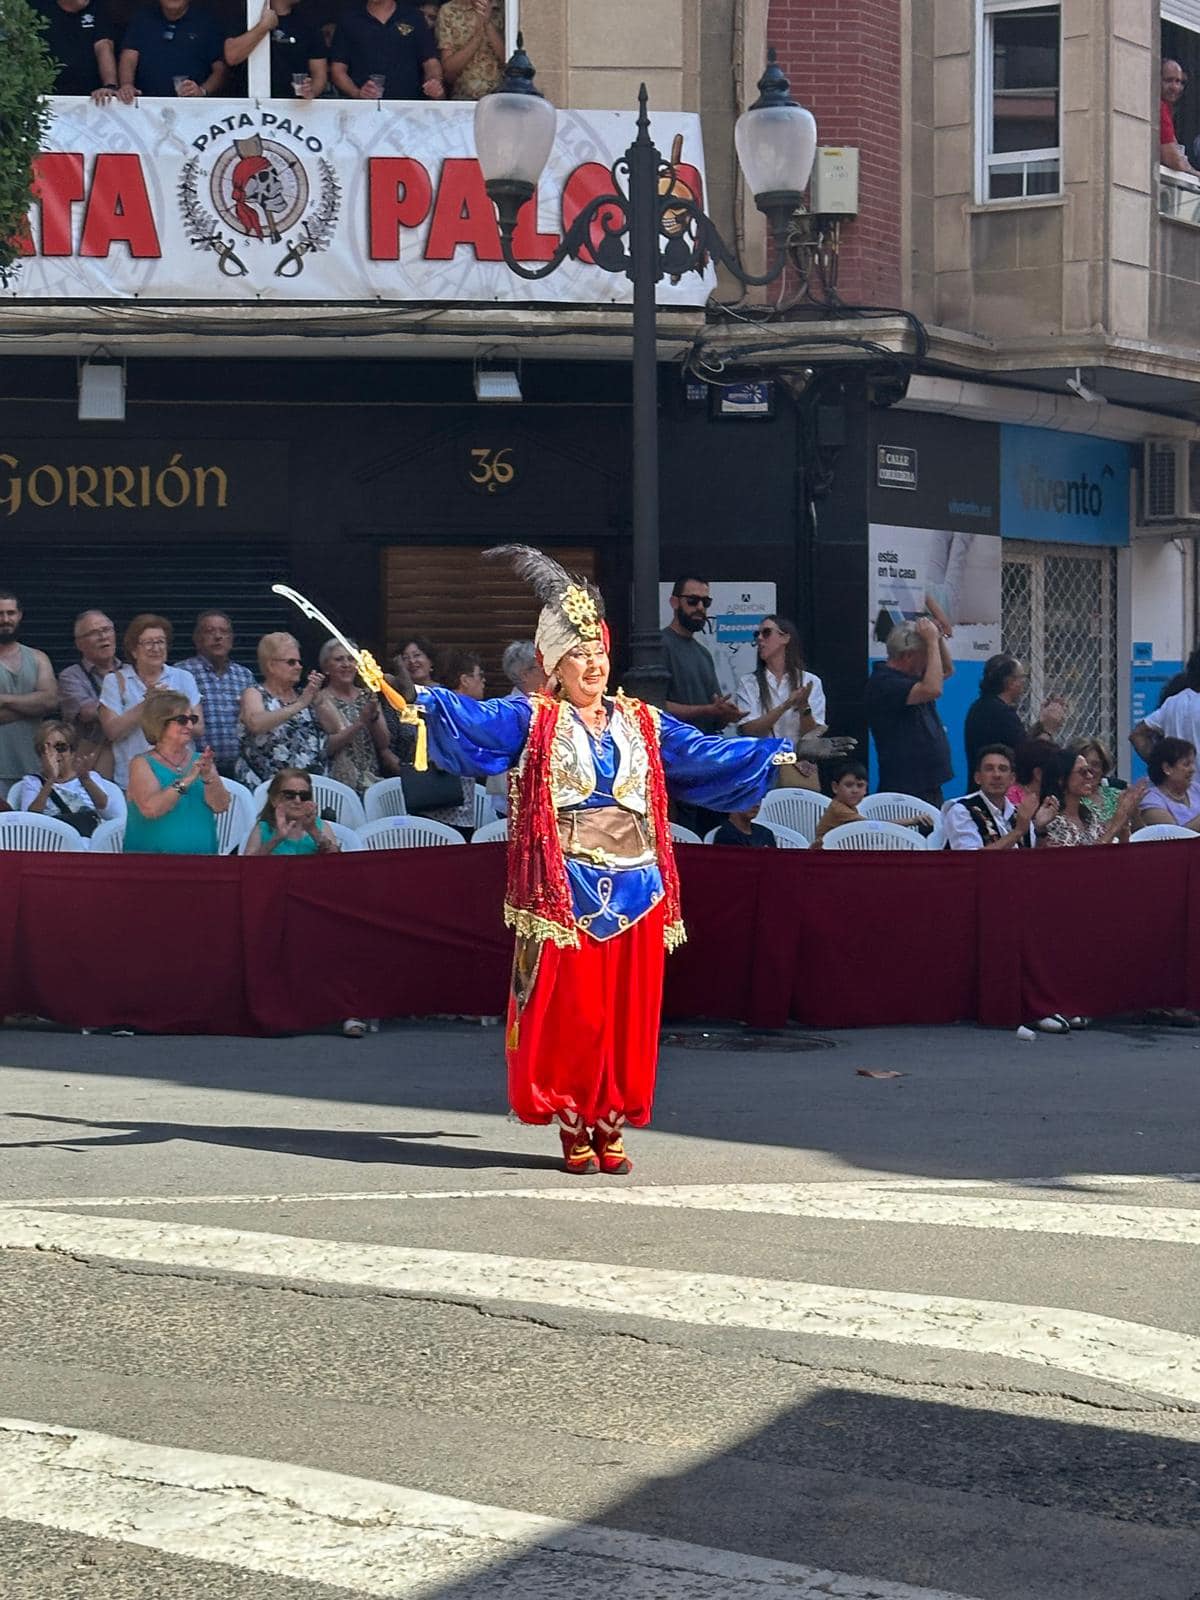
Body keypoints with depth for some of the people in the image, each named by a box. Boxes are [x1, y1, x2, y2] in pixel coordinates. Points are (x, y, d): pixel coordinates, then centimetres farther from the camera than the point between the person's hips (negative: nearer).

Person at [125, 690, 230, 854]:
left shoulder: (199, 761, 13)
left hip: (202, 852, 3)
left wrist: (208, 777, -17)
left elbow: (221, 806, 1)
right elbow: (150, 809, -15)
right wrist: (186, 780, -21)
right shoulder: (142, 764, 2)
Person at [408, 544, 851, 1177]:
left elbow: (711, 754, 15)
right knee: (568, 1007, -5)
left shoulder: (643, 724, 14)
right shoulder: (533, 720, 4)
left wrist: (785, 751, 11)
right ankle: (572, 1126, 5)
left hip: (635, 886, 3)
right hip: (567, 885, -3)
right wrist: (423, 698, -29)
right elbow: (471, 718, -11)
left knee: (629, 1010, 3)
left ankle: (610, 1125, 12)